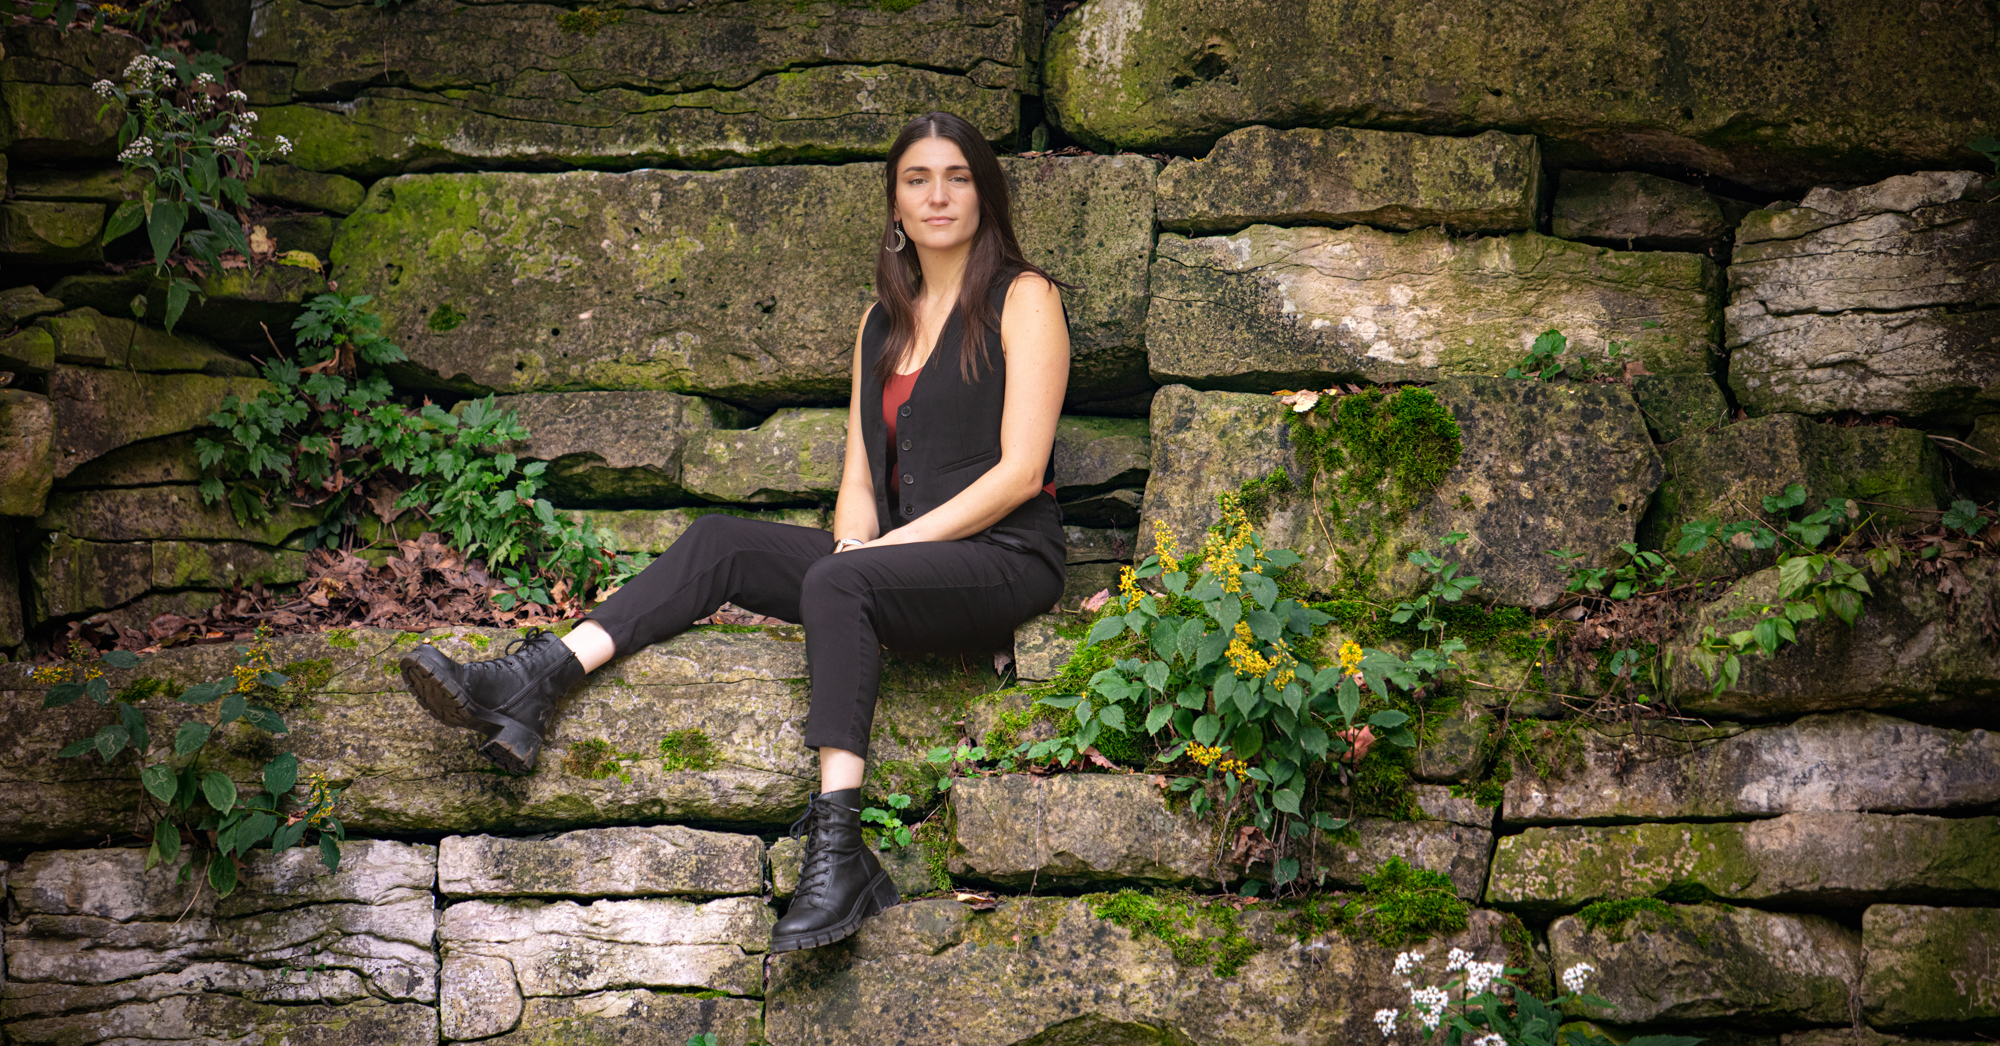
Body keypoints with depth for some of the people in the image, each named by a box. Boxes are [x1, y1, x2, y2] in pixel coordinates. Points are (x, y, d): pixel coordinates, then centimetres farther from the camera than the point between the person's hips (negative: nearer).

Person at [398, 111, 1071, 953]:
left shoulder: (1023, 299, 0)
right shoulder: (883, 321, 20)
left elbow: (1019, 472, -9)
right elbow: (861, 473, 15)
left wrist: (886, 547, -13)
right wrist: (856, 545, -8)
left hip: (1004, 561, -6)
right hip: (900, 568, 6)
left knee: (838, 582, -35)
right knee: (718, 545, -13)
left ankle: (837, 853, -45)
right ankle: (529, 689, -26)